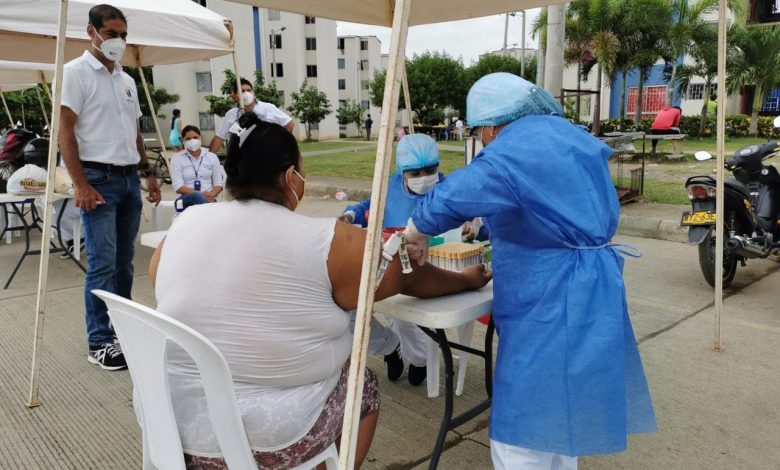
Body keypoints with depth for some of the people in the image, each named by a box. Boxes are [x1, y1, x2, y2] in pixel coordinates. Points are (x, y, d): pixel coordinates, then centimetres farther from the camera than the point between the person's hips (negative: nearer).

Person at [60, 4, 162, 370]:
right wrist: (80, 184, -17)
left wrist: (147, 173, 14)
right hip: (99, 178, -7)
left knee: (124, 261, 11)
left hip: (130, 178, 7)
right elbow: (65, 131, -10)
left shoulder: (127, 80, 17)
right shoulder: (76, 72, -4)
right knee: (102, 264, -7)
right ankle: (99, 343, 2)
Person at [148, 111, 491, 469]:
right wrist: (468, 280, 15)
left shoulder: (185, 223, -4)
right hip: (270, 440, -5)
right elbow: (410, 278, -3)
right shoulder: (326, 244, -17)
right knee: (363, 386, 20)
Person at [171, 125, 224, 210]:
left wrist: (211, 195, -17)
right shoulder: (176, 159, 4)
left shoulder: (212, 157, 10)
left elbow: (219, 183, 6)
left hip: (208, 199, 1)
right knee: (197, 196, -38)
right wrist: (201, 194, -21)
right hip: (187, 199, -1)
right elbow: (178, 187, -6)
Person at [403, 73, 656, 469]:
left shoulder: (507, 157, -17)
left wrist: (415, 236, 4)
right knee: (558, 417, 25)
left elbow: (443, 202, -18)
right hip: (591, 297, 10)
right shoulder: (575, 138, 13)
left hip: (550, 308, -10)